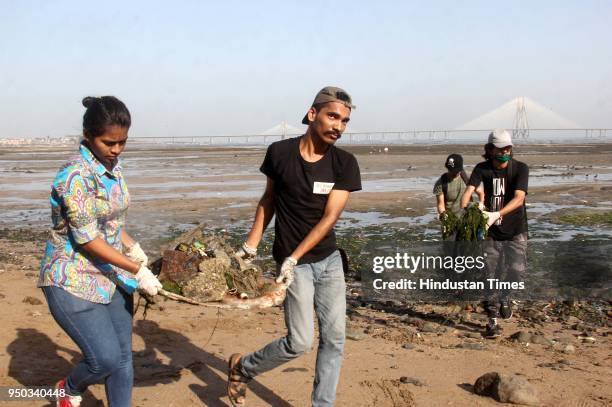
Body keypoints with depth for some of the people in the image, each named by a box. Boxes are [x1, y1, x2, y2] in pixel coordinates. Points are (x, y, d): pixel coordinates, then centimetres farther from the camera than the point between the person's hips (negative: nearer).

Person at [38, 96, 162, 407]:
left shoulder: (113, 168, 4)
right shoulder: (75, 175, -21)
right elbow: (87, 239, -22)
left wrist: (134, 248, 17)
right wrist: (138, 271, -19)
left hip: (112, 275, 8)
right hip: (73, 281, -8)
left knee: (123, 357, 8)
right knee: (106, 359, -10)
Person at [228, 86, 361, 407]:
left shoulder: (344, 164, -7)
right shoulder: (280, 152, -8)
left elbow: (329, 218, -12)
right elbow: (269, 198, 7)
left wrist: (294, 258, -20)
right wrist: (251, 244, 1)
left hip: (329, 260, 3)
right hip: (293, 263, -3)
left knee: (334, 338, 4)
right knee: (300, 342, -6)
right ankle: (242, 368, 19)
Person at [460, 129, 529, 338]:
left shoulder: (520, 168, -12)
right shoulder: (482, 169, -5)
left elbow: (519, 198, -24)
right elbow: (469, 190, -19)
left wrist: (497, 215, -39)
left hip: (515, 230, -1)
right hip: (491, 230, 1)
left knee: (516, 268, -16)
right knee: (491, 275, 1)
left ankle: (504, 296, 16)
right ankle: (493, 321, 13)